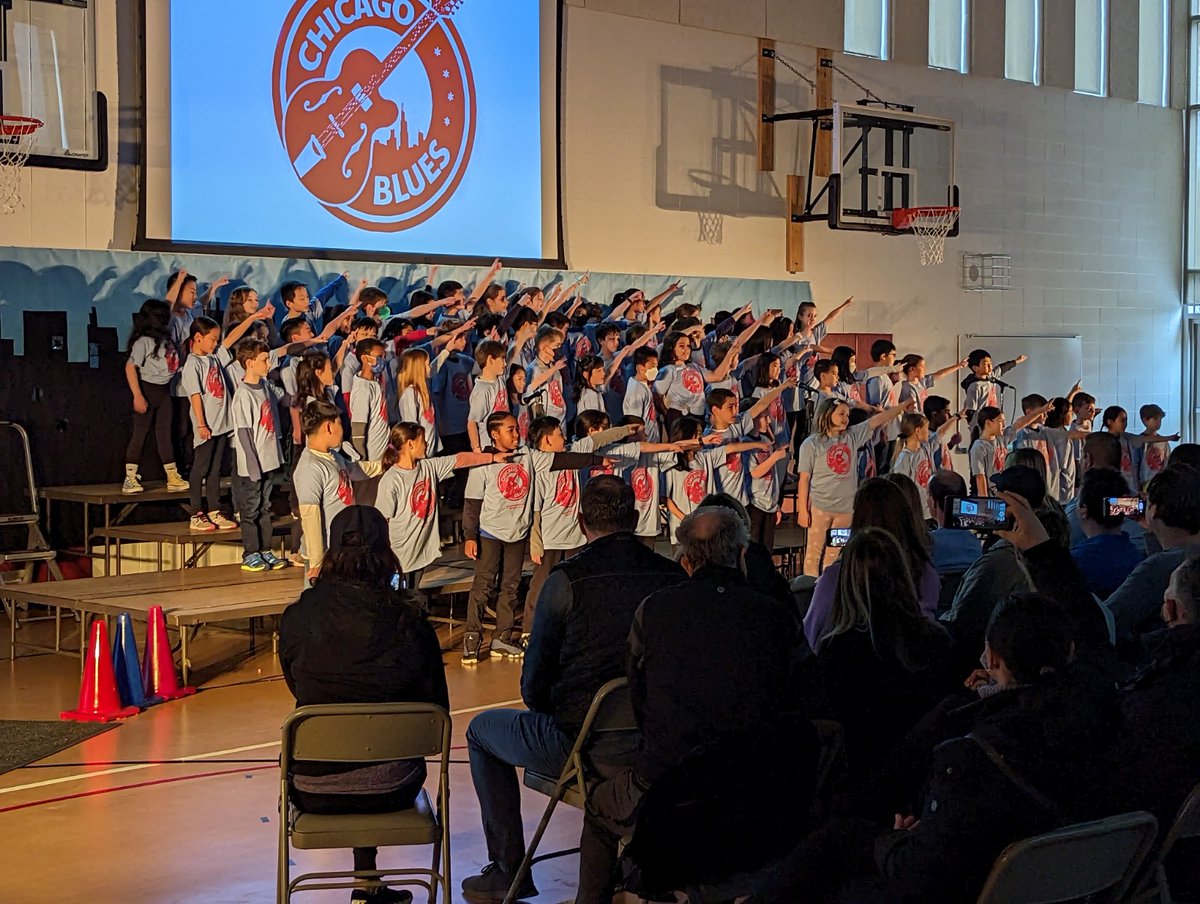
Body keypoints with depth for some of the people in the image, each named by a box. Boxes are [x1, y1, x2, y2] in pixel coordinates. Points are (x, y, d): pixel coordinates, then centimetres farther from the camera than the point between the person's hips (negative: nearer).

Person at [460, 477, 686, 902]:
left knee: (482, 730, 22)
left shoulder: (566, 579, -15)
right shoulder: (674, 576, -4)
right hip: (651, 743, 5)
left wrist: (548, 713, 15)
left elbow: (534, 683, -7)